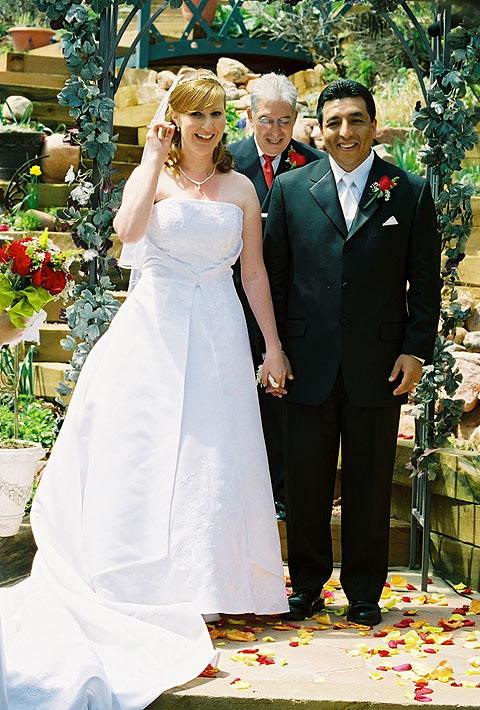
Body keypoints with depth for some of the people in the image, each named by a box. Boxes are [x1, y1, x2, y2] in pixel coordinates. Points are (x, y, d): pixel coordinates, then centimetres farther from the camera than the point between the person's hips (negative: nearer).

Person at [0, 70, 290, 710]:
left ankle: (206, 585, 16)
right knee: (146, 454, -1)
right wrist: (155, 158, -12)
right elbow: (128, 230, -18)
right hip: (155, 328, -2)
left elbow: (255, 271, 11)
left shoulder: (240, 188, 9)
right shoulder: (151, 175, 3)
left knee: (211, 458, 3)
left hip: (218, 336, 2)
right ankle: (150, 591, 9)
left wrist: (273, 345, 8)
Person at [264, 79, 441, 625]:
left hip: (379, 367, 0)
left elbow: (425, 282, 4)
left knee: (369, 483, 7)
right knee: (306, 482, 8)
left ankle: (364, 591, 21)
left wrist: (416, 350, -3)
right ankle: (308, 584, 23)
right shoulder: (290, 189, 6)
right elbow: (273, 274, 7)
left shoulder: (411, 192, 4)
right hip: (308, 364, 1)